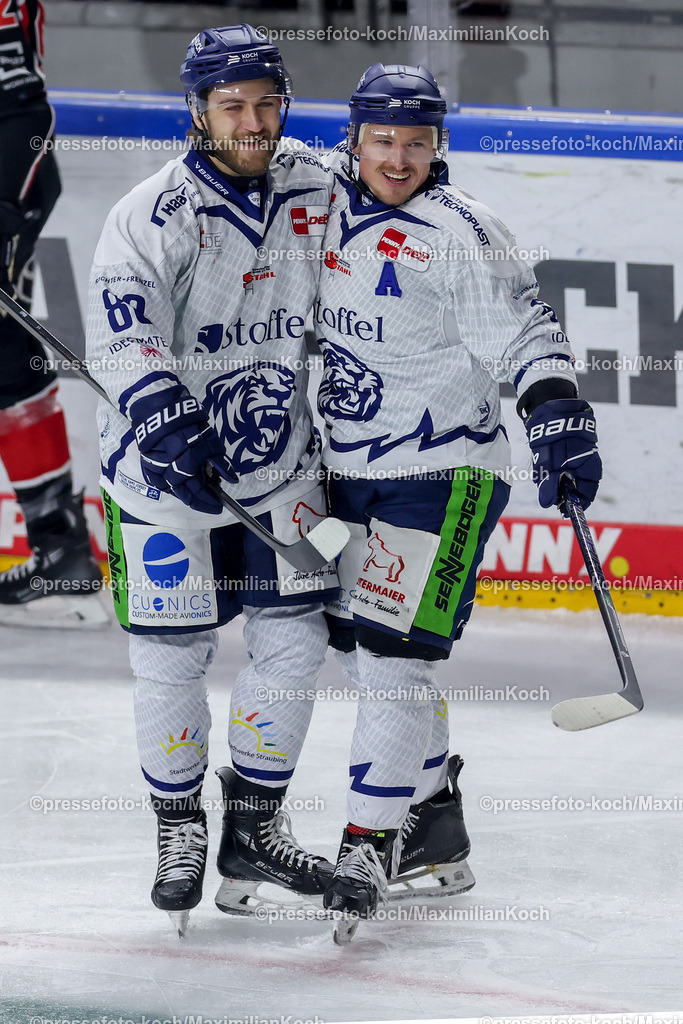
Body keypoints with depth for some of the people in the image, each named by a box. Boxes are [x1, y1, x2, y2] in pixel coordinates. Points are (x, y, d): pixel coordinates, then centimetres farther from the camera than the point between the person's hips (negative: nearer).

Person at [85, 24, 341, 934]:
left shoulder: (315, 187, -1)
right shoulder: (154, 215, -16)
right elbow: (123, 335, -27)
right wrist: (165, 421, -40)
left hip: (281, 460, 4)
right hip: (169, 469, -4)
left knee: (295, 640, 4)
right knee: (171, 655, -1)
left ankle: (257, 824, 20)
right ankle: (179, 827, 20)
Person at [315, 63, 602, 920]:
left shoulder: (459, 234, -16)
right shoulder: (325, 197, 3)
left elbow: (524, 335, -18)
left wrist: (560, 422, -29)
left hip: (440, 471, -7)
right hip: (350, 469, 8)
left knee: (395, 649, -14)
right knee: (357, 643, 13)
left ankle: (370, 840, -10)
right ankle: (434, 817, 26)